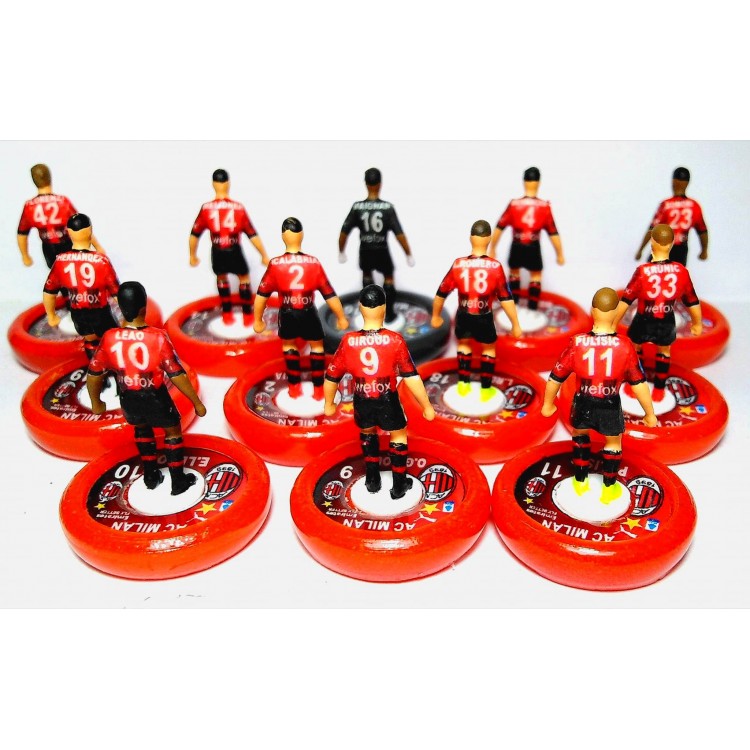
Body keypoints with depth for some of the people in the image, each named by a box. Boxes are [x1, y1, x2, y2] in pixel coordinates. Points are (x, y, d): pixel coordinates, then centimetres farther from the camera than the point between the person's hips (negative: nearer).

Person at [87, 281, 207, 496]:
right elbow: (177, 375, -21)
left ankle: (151, 475, 42)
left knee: (142, 428, 33)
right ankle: (178, 481, 31)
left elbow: (93, 375, -4)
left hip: (128, 401, 3)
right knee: (173, 431, 23)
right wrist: (197, 402, -8)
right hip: (155, 399, -3)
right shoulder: (157, 337, -25)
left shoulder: (109, 338, -16)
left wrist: (96, 403, 14)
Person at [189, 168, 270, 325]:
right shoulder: (238, 207, -10)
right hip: (234, 251, -1)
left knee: (221, 277, 28)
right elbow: (252, 235, -6)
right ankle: (247, 315, 26)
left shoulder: (206, 208, -7)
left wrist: (193, 256, 16)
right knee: (244, 279, 23)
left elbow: (194, 234, 1)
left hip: (217, 253, 2)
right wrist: (264, 256, 4)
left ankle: (227, 314, 33)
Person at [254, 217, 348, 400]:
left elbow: (261, 295, -8)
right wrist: (341, 317, 4)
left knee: (288, 344, 26)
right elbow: (329, 294, -8)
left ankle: (295, 387, 30)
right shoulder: (313, 262, -13)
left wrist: (258, 320, 6)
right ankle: (318, 389, 24)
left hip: (287, 314, 1)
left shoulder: (275, 264, -14)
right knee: (317, 345, 21)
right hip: (308, 313, 0)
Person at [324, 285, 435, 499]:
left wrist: (329, 404, 13)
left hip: (362, 402, 2)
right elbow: (411, 377, -18)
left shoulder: (348, 341, -15)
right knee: (399, 436, 24)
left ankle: (372, 479, 39)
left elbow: (331, 377, -5)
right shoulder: (395, 340, -20)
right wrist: (426, 406, -6)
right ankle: (399, 486, 32)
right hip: (387, 401, -2)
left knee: (367, 432, 31)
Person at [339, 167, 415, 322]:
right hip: (382, 251, -1)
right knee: (389, 279, 21)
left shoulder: (357, 207, -12)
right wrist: (409, 254, -8)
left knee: (367, 275, 29)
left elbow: (344, 232, -7)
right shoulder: (387, 207, -17)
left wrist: (341, 252, 8)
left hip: (365, 250, 2)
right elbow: (399, 234, -18)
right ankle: (389, 314, 24)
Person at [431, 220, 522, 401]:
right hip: (484, 317, -1)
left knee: (463, 344, 29)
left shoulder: (458, 264, -12)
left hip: (463, 316, 2)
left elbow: (441, 293, -3)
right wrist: (515, 325, -3)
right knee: (489, 349, 23)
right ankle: (486, 390, 28)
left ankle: (463, 384, 33)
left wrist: (436, 316, 13)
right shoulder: (495, 266, -17)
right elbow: (506, 298, -13)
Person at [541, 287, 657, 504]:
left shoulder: (577, 343, -19)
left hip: (583, 404, 1)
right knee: (613, 442, 26)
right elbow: (639, 384, -12)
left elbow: (555, 378, -9)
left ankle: (580, 482, 42)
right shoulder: (625, 346, -21)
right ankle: (609, 490, 39)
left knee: (580, 434, 30)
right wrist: (650, 414, 3)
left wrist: (548, 404, 9)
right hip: (610, 406, -1)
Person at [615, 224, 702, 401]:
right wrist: (697, 323, 15)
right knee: (664, 352, 28)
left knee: (635, 349, 26)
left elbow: (625, 301, -16)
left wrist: (613, 324, -5)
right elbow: (692, 301, -2)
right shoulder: (681, 271, -14)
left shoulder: (642, 271, -21)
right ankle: (659, 390, 39)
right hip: (667, 323, 2)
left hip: (644, 322, -2)